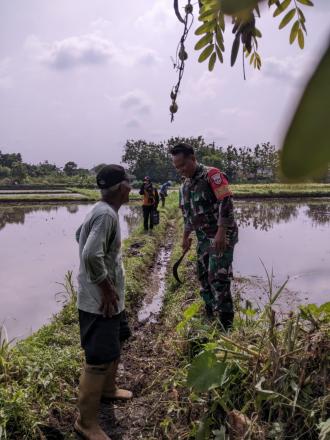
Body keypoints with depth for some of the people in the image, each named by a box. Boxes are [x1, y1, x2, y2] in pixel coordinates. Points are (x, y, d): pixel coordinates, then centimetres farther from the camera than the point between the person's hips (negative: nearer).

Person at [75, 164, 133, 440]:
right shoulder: (106, 215, -24)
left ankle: (108, 389, 47)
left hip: (111, 297, 10)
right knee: (100, 358, -1)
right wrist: (106, 289, -21)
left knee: (114, 345, 26)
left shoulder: (103, 211, 7)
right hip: (100, 301, -10)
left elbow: (80, 234, 22)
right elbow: (91, 255, -35)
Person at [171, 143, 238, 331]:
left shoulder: (212, 174, -15)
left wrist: (221, 233, -28)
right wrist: (186, 236, 23)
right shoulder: (185, 185, 11)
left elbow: (226, 202, -23)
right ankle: (210, 314, 29)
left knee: (218, 278, -10)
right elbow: (187, 213, 22)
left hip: (222, 235, -8)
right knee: (203, 275, 13)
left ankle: (226, 323, 1)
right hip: (204, 237, 8)